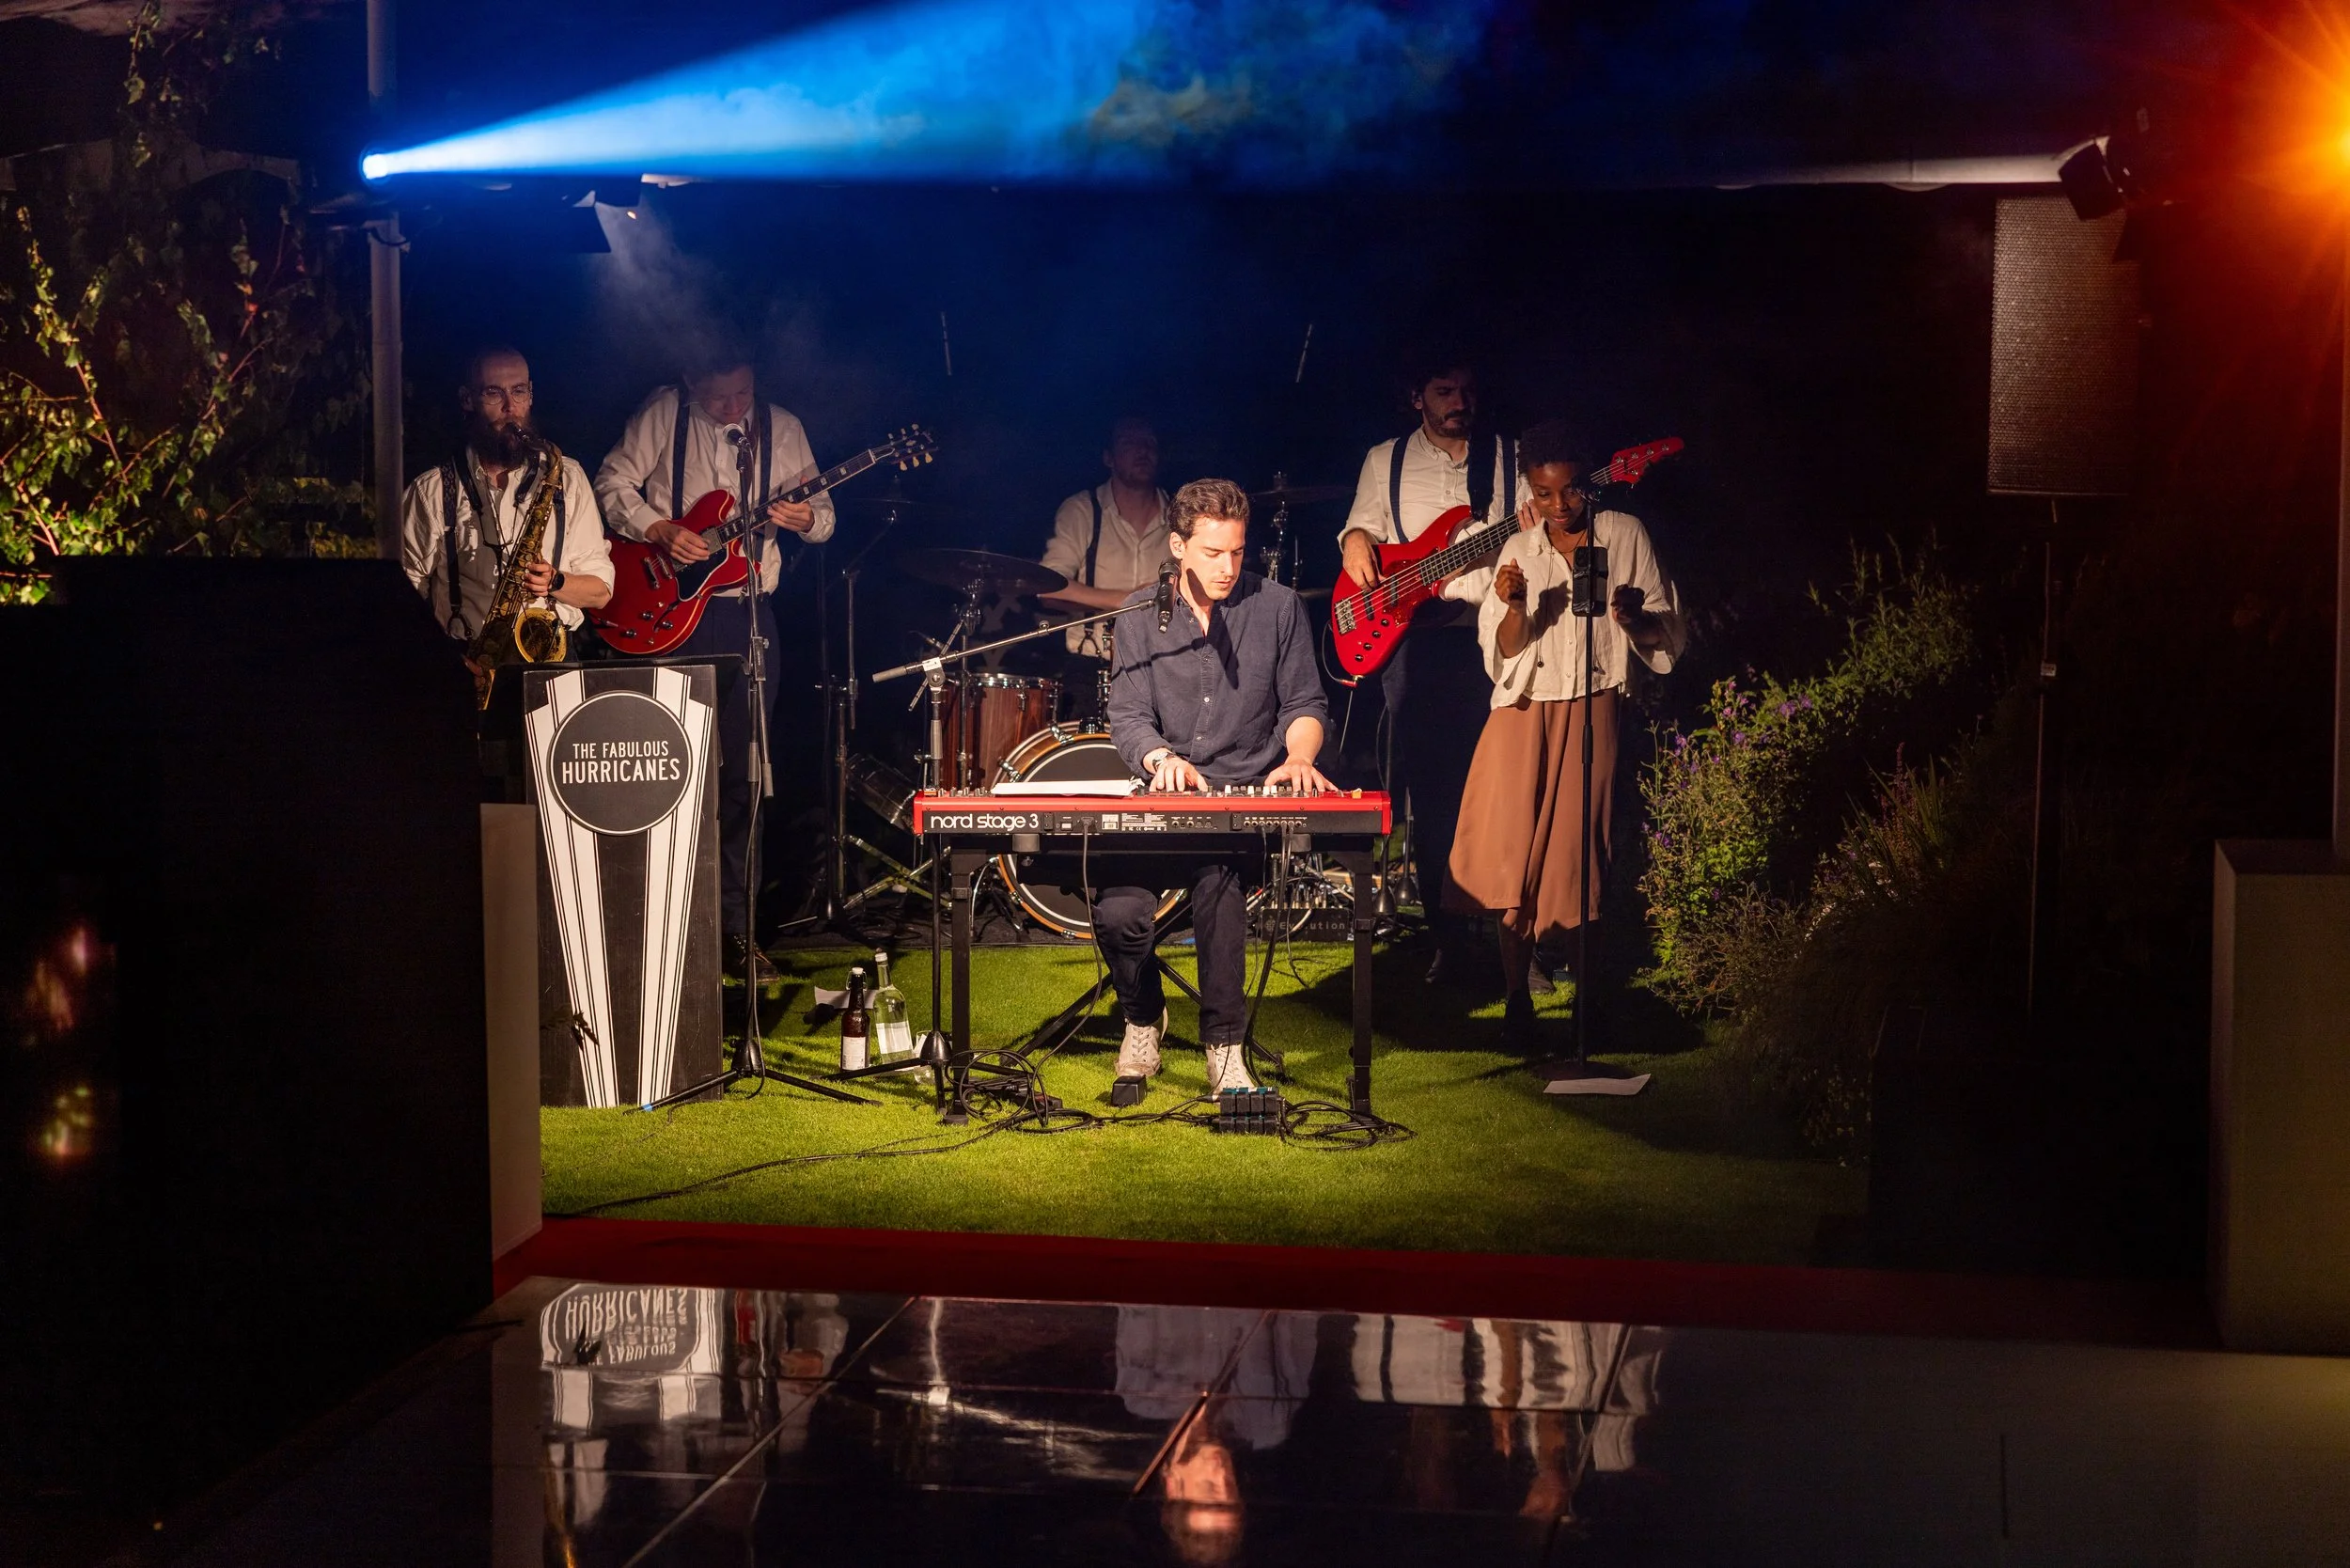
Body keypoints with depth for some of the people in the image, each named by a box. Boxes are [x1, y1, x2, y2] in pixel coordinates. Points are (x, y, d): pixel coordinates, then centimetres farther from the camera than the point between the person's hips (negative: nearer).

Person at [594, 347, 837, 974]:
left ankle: (734, 922, 11)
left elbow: (823, 514, 10)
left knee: (743, 770, 4)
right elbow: (613, 484, -2)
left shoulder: (781, 428, 8)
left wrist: (806, 518, -13)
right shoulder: (663, 414, -1)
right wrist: (662, 531, -17)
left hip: (749, 614, 3)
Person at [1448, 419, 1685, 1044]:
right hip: (1524, 715, 1)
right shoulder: (1518, 551, 7)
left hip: (1593, 712, -1)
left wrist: (1634, 616, -20)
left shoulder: (1625, 535, 2)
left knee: (1579, 853, -4)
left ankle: (1586, 993, 10)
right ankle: (1516, 997, 4)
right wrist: (1514, 606, -17)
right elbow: (1502, 655, 2)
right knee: (1514, 852, -7)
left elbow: (1665, 635, 2)